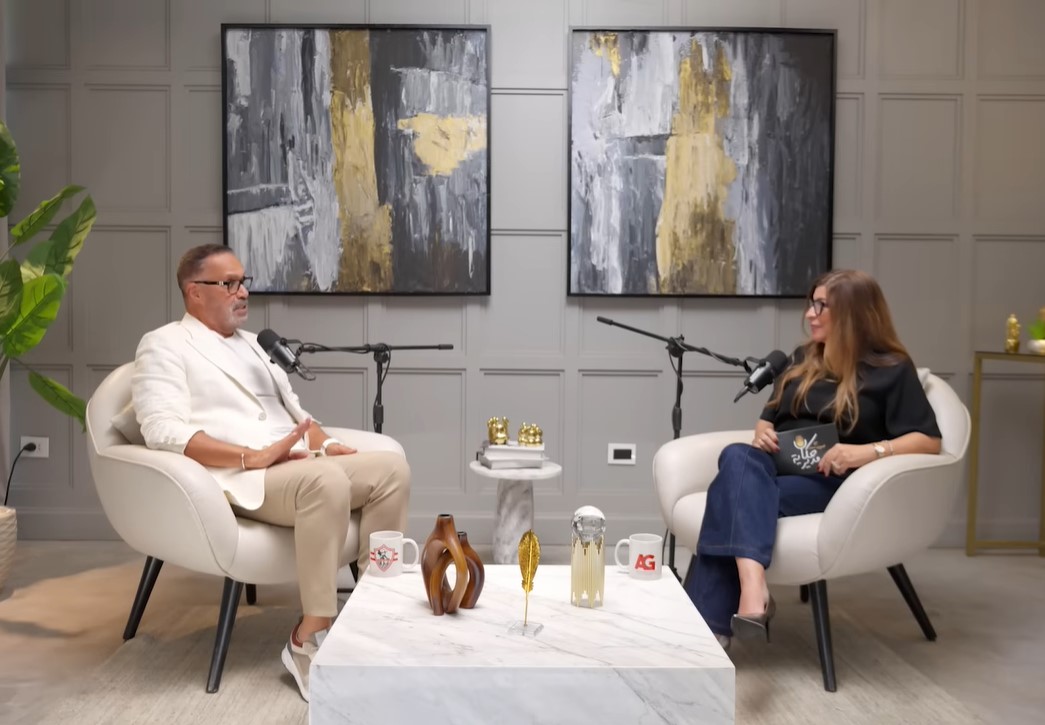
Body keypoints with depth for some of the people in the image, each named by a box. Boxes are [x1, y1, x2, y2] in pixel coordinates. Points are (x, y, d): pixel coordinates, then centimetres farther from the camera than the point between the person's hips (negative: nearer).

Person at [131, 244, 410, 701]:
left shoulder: (250, 343, 26)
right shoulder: (165, 345, 1)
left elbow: (293, 409, 27)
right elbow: (165, 432, -14)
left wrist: (324, 444, 4)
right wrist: (254, 457, -23)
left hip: (296, 467, 8)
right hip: (237, 478, -7)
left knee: (390, 467, -14)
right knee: (327, 481, -36)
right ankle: (309, 642, -27)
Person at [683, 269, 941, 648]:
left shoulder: (891, 369, 6)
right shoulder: (803, 358, 25)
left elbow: (929, 440, -3)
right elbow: (769, 417, 29)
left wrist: (868, 452, -21)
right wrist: (762, 432, 4)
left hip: (829, 482, -5)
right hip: (777, 466, 5)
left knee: (735, 493, -33)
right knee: (737, 457, -34)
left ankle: (710, 624, -41)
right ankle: (753, 587, -54)